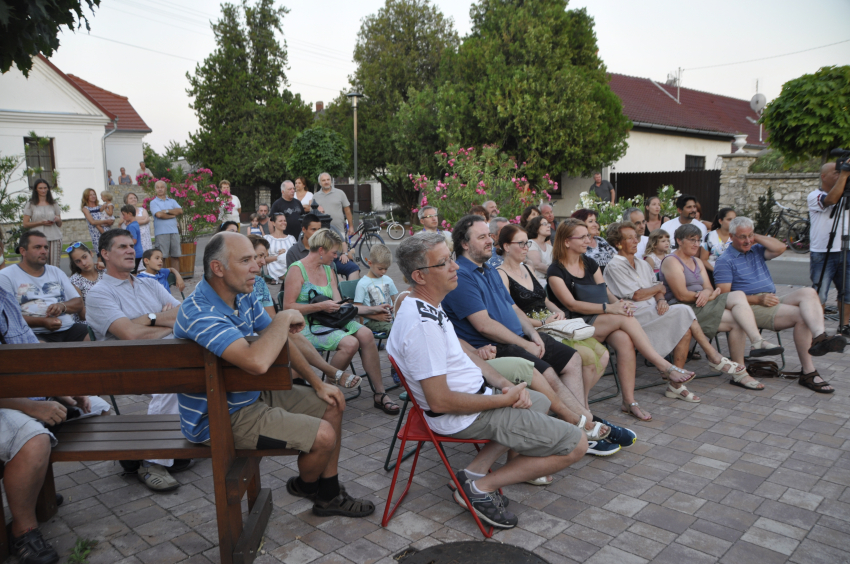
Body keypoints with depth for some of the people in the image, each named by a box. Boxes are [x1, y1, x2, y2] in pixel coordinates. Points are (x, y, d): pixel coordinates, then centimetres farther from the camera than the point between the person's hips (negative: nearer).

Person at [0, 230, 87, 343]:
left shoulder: (56, 271, 24)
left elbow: (78, 303, 20)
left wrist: (62, 306, -3)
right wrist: (42, 322, -18)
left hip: (68, 329, 5)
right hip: (35, 333, -5)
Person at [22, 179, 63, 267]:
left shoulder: (54, 204, 16)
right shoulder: (31, 205, 8)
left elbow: (60, 224, 19)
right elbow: (25, 224, 3)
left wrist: (58, 220, -4)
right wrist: (41, 223, -10)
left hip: (55, 238, 2)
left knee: (54, 266, -6)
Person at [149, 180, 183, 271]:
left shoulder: (172, 201, 18)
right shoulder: (153, 202, 7)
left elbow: (180, 211, 1)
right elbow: (159, 214, -10)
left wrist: (167, 211, -5)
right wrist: (173, 214, -1)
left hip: (174, 231, 4)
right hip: (161, 232, -4)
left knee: (176, 256, 3)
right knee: (162, 256, -6)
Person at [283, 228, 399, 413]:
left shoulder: (328, 270, 18)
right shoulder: (297, 270, -5)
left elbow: (339, 305, 13)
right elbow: (288, 307, -13)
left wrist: (373, 309, 8)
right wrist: (320, 306, -20)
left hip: (328, 320, 7)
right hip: (307, 327, -7)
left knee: (366, 334, -20)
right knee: (350, 343, -29)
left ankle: (380, 394, -15)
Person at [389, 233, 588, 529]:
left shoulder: (426, 307, 6)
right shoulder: (423, 324, -27)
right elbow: (440, 402, -27)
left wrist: (503, 383, 2)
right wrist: (505, 399, -17)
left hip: (474, 395, 10)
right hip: (464, 416, -10)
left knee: (540, 401, 32)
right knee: (575, 444, -6)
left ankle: (477, 469, 15)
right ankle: (482, 487, -1)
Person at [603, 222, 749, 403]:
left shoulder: (642, 264, 23)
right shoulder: (615, 267, -3)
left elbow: (657, 292, 16)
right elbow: (636, 295, -10)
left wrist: (661, 300, -8)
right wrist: (658, 288, 5)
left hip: (653, 312, 7)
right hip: (636, 316, -7)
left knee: (685, 328, -21)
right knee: (683, 311, -22)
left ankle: (676, 385, -16)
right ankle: (714, 358, -9)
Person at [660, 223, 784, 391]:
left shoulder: (697, 262, 24)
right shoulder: (671, 262, -5)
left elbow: (709, 288, 12)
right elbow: (682, 295, -15)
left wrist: (706, 293, -13)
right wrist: (710, 295, -6)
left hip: (703, 304, 8)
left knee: (738, 295, -21)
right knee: (737, 322, -22)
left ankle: (757, 342, -36)